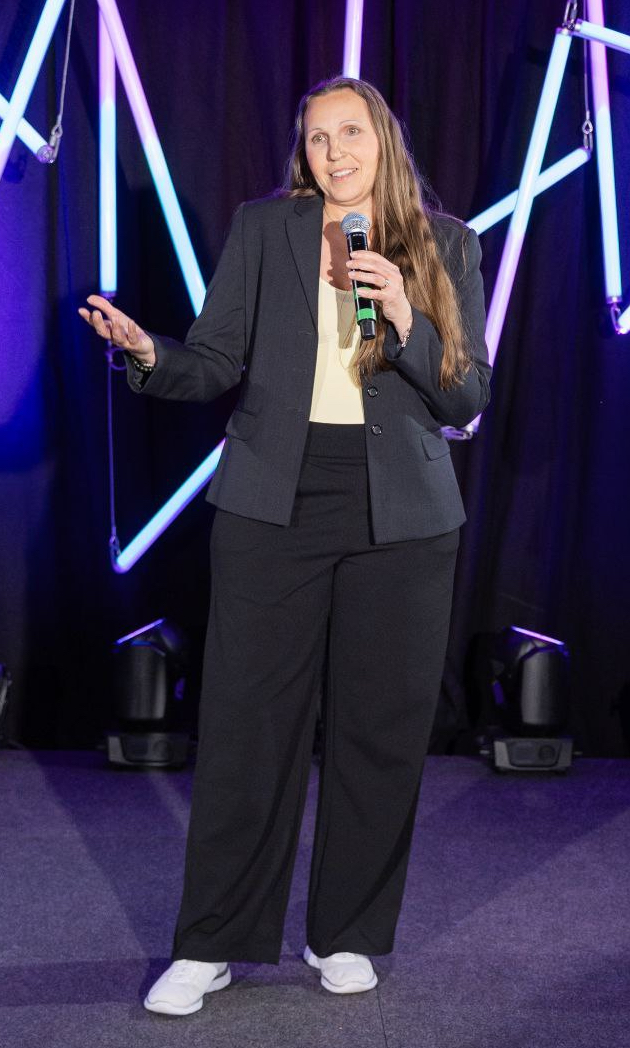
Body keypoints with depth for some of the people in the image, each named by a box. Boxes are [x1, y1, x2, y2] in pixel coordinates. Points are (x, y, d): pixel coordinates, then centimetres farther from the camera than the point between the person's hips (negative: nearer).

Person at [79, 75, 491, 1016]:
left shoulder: (445, 244, 5)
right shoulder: (263, 228, 5)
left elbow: (467, 399, 1)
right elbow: (217, 363, 1)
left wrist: (406, 321, -14)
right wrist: (149, 353, -19)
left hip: (401, 514, 1)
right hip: (275, 504, -1)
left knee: (381, 726, 6)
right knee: (247, 721, 1)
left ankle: (347, 935, 24)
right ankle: (212, 944, 14)